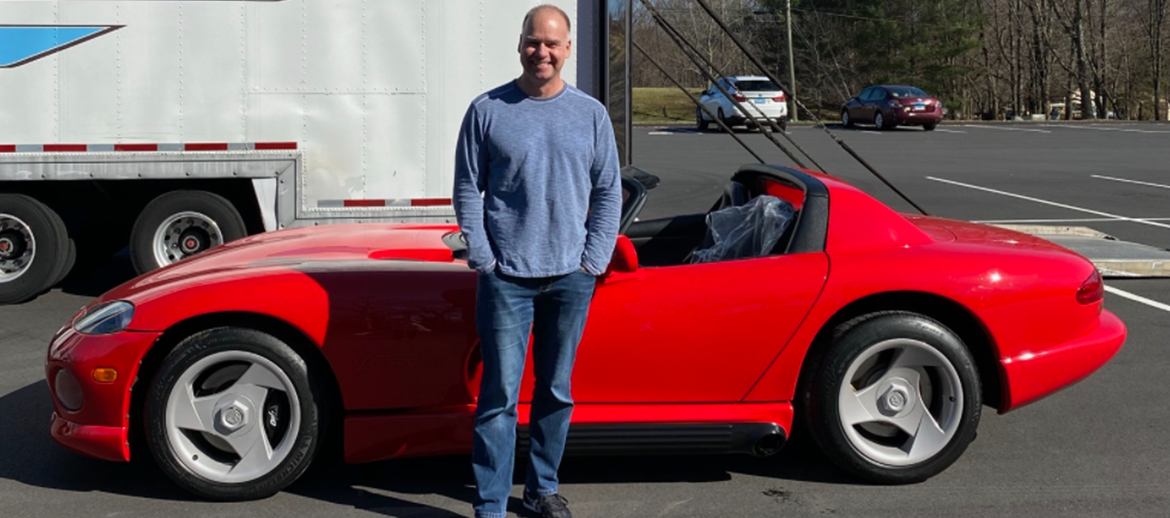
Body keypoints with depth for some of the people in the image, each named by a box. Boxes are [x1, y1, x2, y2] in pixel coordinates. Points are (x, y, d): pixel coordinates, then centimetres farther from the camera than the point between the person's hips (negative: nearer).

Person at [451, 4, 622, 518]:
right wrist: (482, 256, -5)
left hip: (571, 277, 3)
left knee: (557, 392, 12)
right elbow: (467, 189, 3)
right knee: (500, 394, -3)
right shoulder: (487, 110, 1)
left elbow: (608, 191, 9)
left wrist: (594, 259, 0)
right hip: (507, 277, -2)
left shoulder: (590, 114, 6)